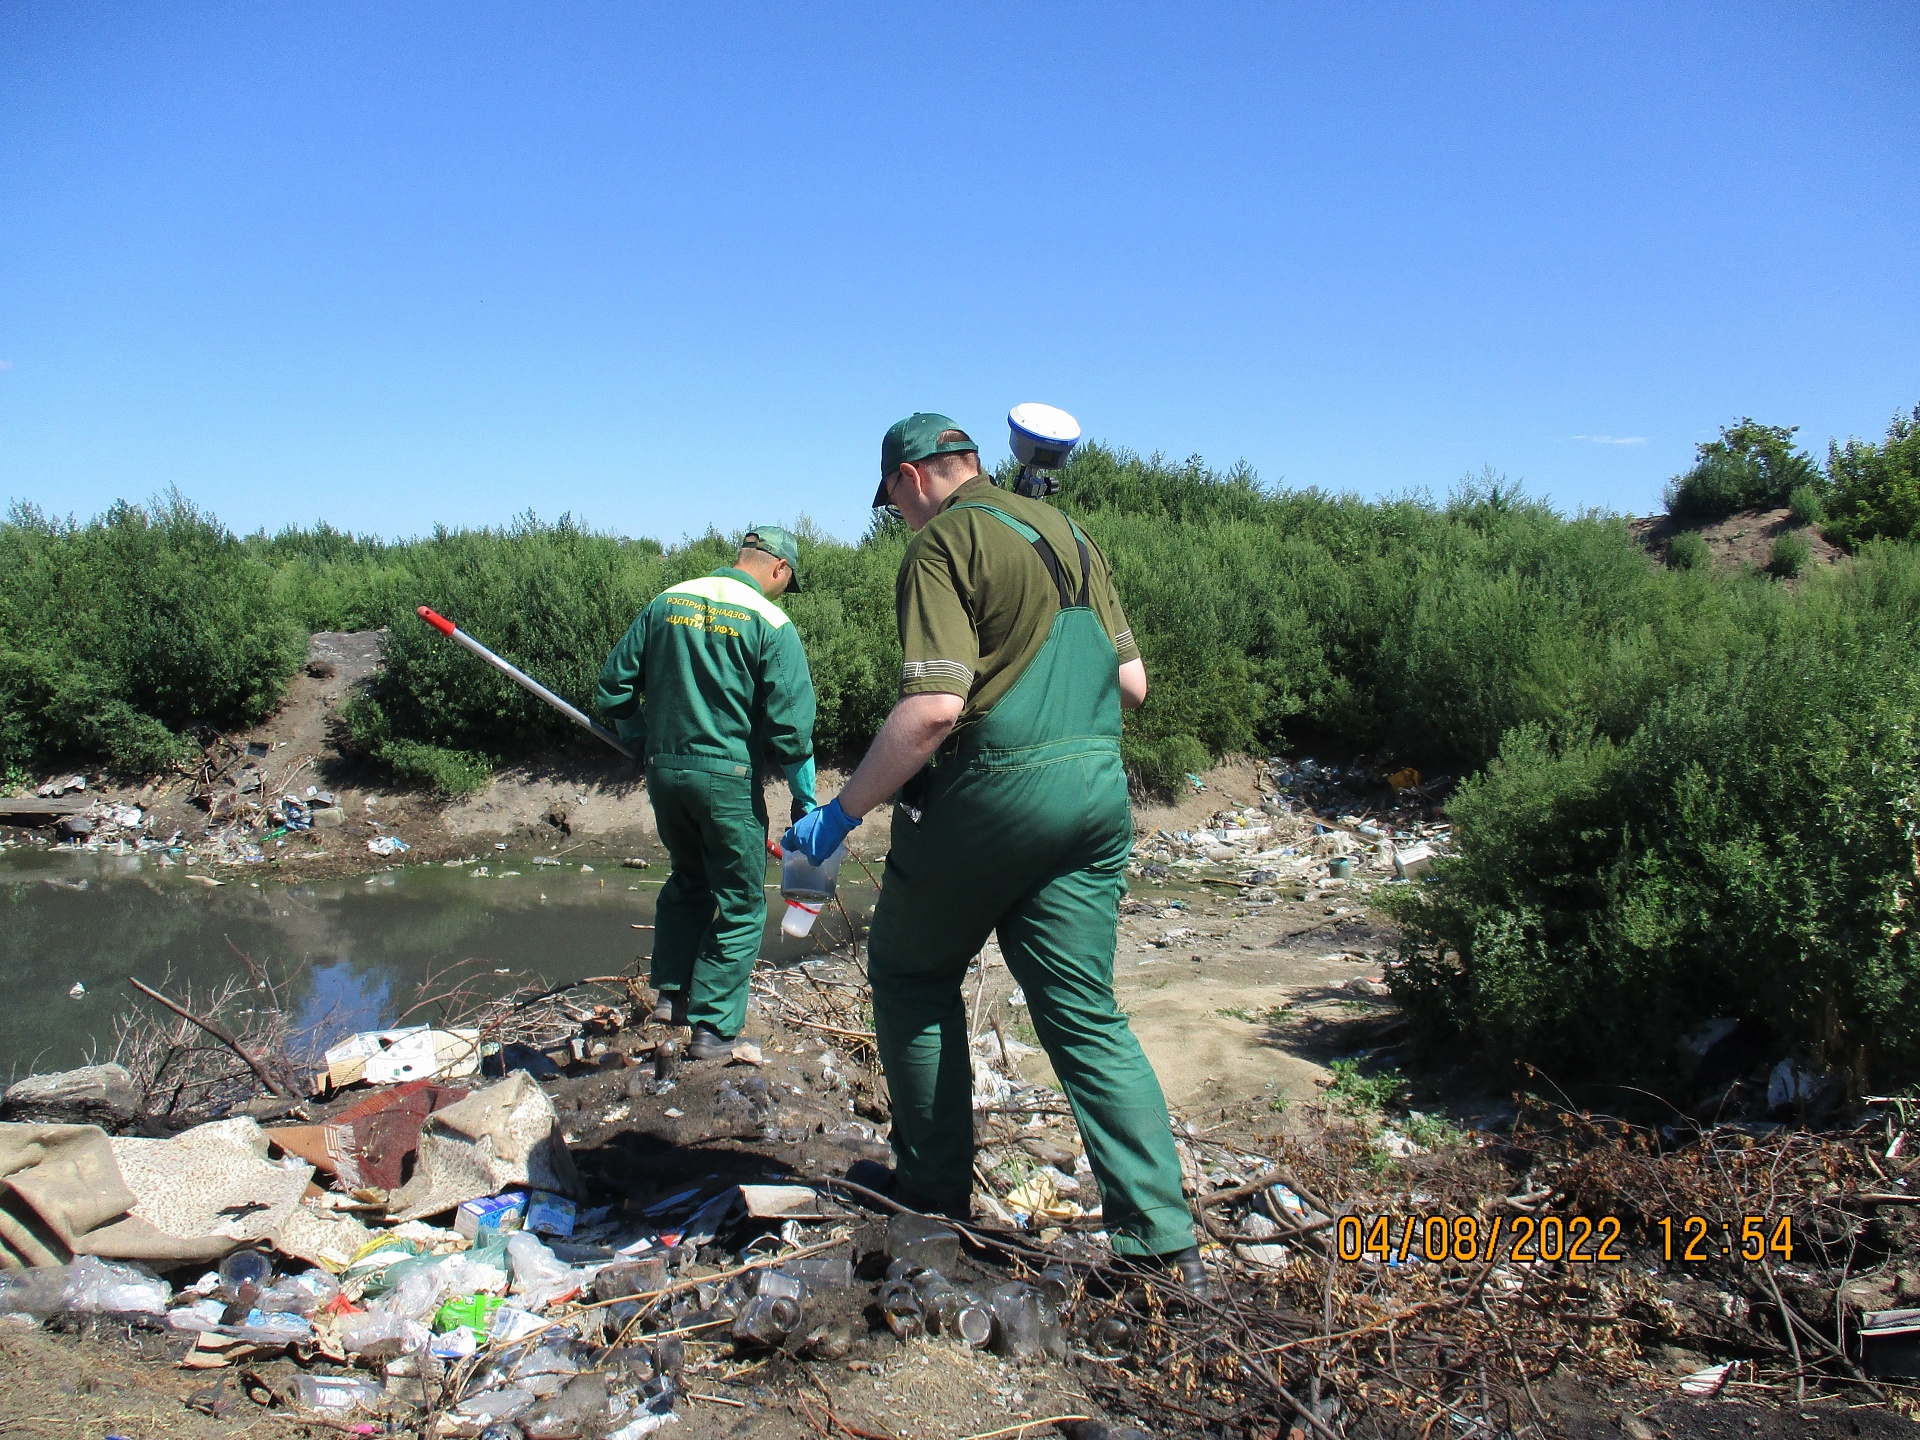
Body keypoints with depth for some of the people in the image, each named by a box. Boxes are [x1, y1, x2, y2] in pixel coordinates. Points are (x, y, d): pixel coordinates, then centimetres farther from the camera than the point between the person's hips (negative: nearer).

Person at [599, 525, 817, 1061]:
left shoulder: (665, 602, 5)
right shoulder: (770, 622, -9)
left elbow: (614, 686, 9)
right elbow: (789, 724, -12)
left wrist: (644, 741, 24)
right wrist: (804, 799, -1)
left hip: (663, 771, 5)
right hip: (728, 777, -5)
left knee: (687, 880, 27)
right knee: (741, 904, 8)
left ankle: (671, 991, 29)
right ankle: (712, 1026, 8)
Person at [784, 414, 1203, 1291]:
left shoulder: (945, 541, -7)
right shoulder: (1066, 533, 17)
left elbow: (934, 707, -19)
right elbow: (1132, 682, 16)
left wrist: (841, 813, -13)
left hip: (990, 793, -7)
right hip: (1098, 794, 7)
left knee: (910, 972, 16)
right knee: (1088, 1016, 10)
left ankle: (934, 1188, 23)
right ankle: (1163, 1241, 7)